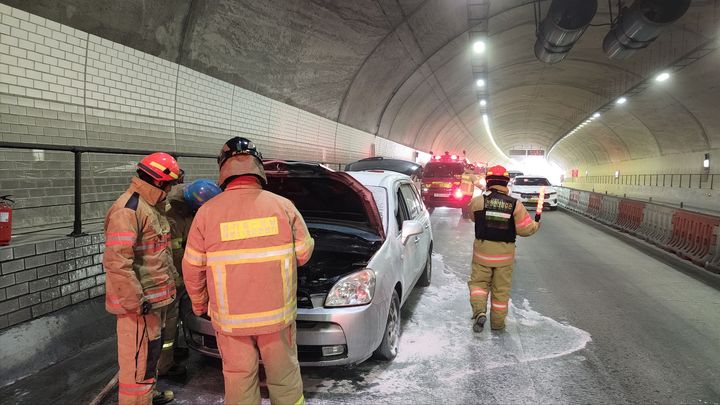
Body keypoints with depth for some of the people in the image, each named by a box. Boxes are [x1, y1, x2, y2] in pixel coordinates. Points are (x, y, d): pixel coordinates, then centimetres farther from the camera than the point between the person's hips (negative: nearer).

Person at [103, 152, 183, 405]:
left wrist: (170, 277, 21)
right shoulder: (127, 210, -20)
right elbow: (117, 262, -26)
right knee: (139, 357, -2)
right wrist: (136, 301, -24)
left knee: (152, 350, 24)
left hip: (155, 296, 10)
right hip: (139, 301, -10)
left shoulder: (152, 206, 13)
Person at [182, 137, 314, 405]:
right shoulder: (283, 206, -6)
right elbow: (304, 254, 2)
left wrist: (199, 304, 15)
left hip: (230, 317, 0)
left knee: (239, 380, 14)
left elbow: (193, 268, -1)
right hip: (277, 312, 1)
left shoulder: (207, 212, -7)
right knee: (284, 376, 16)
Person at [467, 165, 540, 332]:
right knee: (501, 289, 13)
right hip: (505, 254, 1)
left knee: (479, 282, 13)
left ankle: (479, 311, -9)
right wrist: (536, 225, 13)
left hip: (482, 251, -1)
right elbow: (525, 229, -8)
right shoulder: (515, 205, -9)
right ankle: (497, 322, 24)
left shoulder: (478, 201, -10)